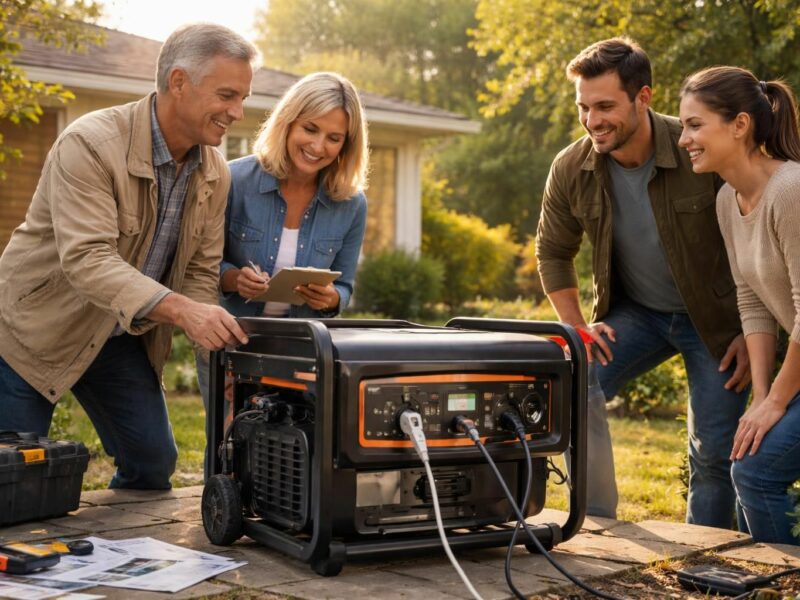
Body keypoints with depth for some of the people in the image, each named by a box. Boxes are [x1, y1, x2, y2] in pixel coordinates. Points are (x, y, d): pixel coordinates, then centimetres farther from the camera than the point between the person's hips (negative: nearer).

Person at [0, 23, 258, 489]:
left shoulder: (216, 174, -4)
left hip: (124, 340, 6)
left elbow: (201, 273, 0)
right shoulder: (90, 144, -27)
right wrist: (179, 309, -50)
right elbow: (86, 260, -37)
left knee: (154, 463, 7)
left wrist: (219, 343, -19)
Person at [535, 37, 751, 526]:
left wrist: (754, 333, -11)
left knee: (714, 454, -2)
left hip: (714, 319, -2)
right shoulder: (570, 170, -13)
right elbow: (553, 253, 5)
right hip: (633, 312, 3)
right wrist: (578, 329, -3)